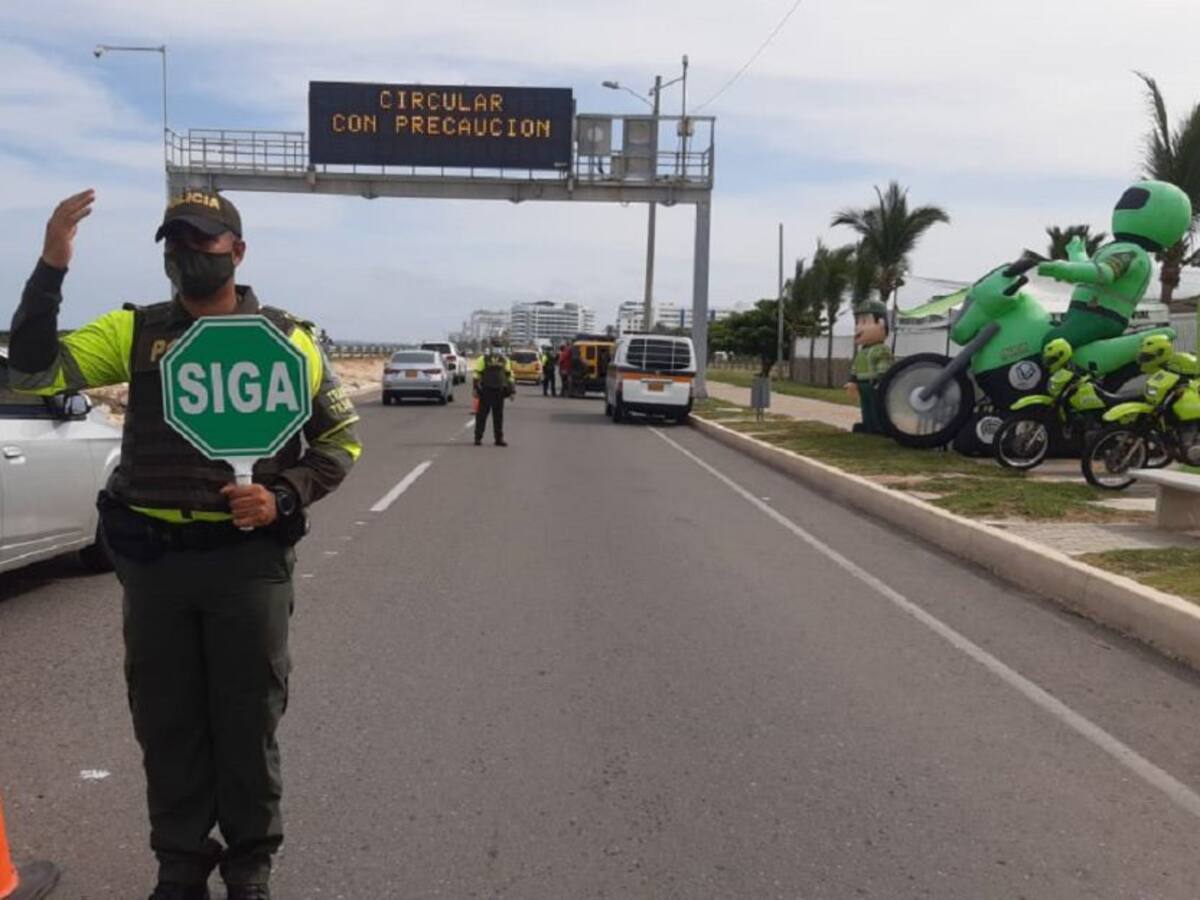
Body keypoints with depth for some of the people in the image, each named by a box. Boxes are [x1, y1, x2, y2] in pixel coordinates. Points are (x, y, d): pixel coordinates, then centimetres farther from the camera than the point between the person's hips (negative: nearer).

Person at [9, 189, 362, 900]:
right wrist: (52, 267, -15)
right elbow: (33, 371, -5)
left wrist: (283, 499, -11)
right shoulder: (134, 331, 6)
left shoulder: (286, 337, 1)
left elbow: (341, 436, 5)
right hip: (153, 560, 2)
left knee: (248, 721, 9)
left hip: (249, 557, -2)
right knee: (166, 722, 13)